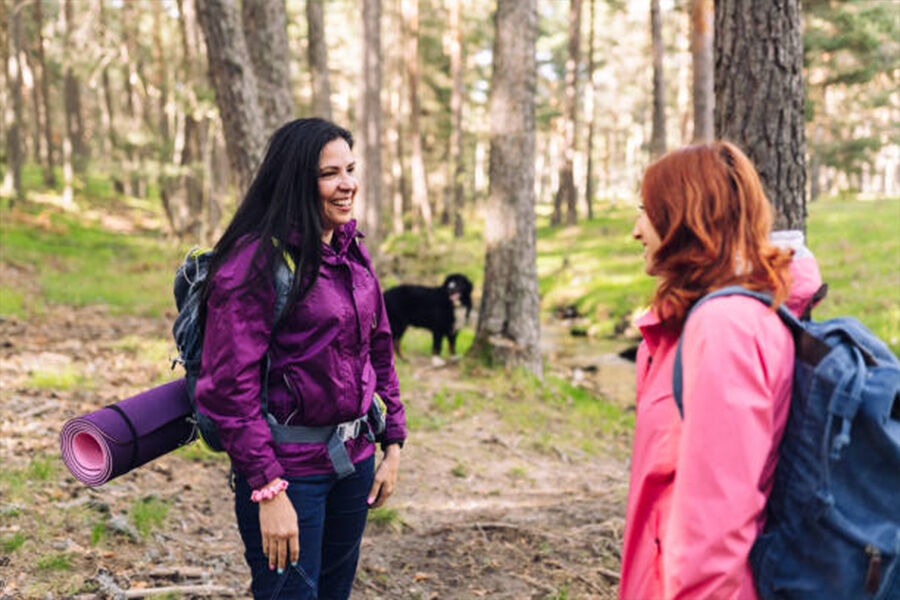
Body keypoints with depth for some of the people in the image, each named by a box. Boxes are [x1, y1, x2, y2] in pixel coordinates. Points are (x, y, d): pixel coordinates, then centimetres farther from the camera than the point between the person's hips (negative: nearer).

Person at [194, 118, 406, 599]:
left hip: (353, 459, 8)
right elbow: (229, 388, -19)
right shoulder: (257, 262, -16)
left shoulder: (351, 252, 8)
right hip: (289, 469, -7)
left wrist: (393, 442, 11)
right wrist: (268, 489, -20)